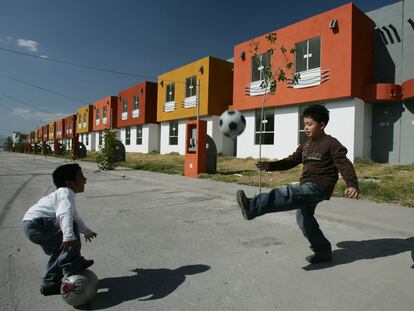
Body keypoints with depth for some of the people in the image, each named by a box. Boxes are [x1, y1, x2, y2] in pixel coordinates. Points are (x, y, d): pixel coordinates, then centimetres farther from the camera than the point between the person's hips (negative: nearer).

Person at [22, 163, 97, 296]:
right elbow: (65, 215, -37)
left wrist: (86, 231, 39)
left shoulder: (65, 193, 17)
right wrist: (69, 236, -49)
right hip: (35, 224, -11)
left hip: (32, 226, 11)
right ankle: (72, 264, -17)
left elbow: (74, 216, 30)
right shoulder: (66, 193, -17)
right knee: (71, 227, -26)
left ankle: (49, 284, 32)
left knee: (60, 251, 20)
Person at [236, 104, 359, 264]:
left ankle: (251, 206, -44)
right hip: (307, 187, 9)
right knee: (304, 218, 13)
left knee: (286, 194, -30)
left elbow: (345, 165, -12)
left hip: (318, 187, -9)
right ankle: (323, 252, 27)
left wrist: (352, 184, -26)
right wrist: (270, 165, 5)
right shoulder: (306, 145, 17)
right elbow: (291, 161, 16)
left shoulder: (331, 144, -6)